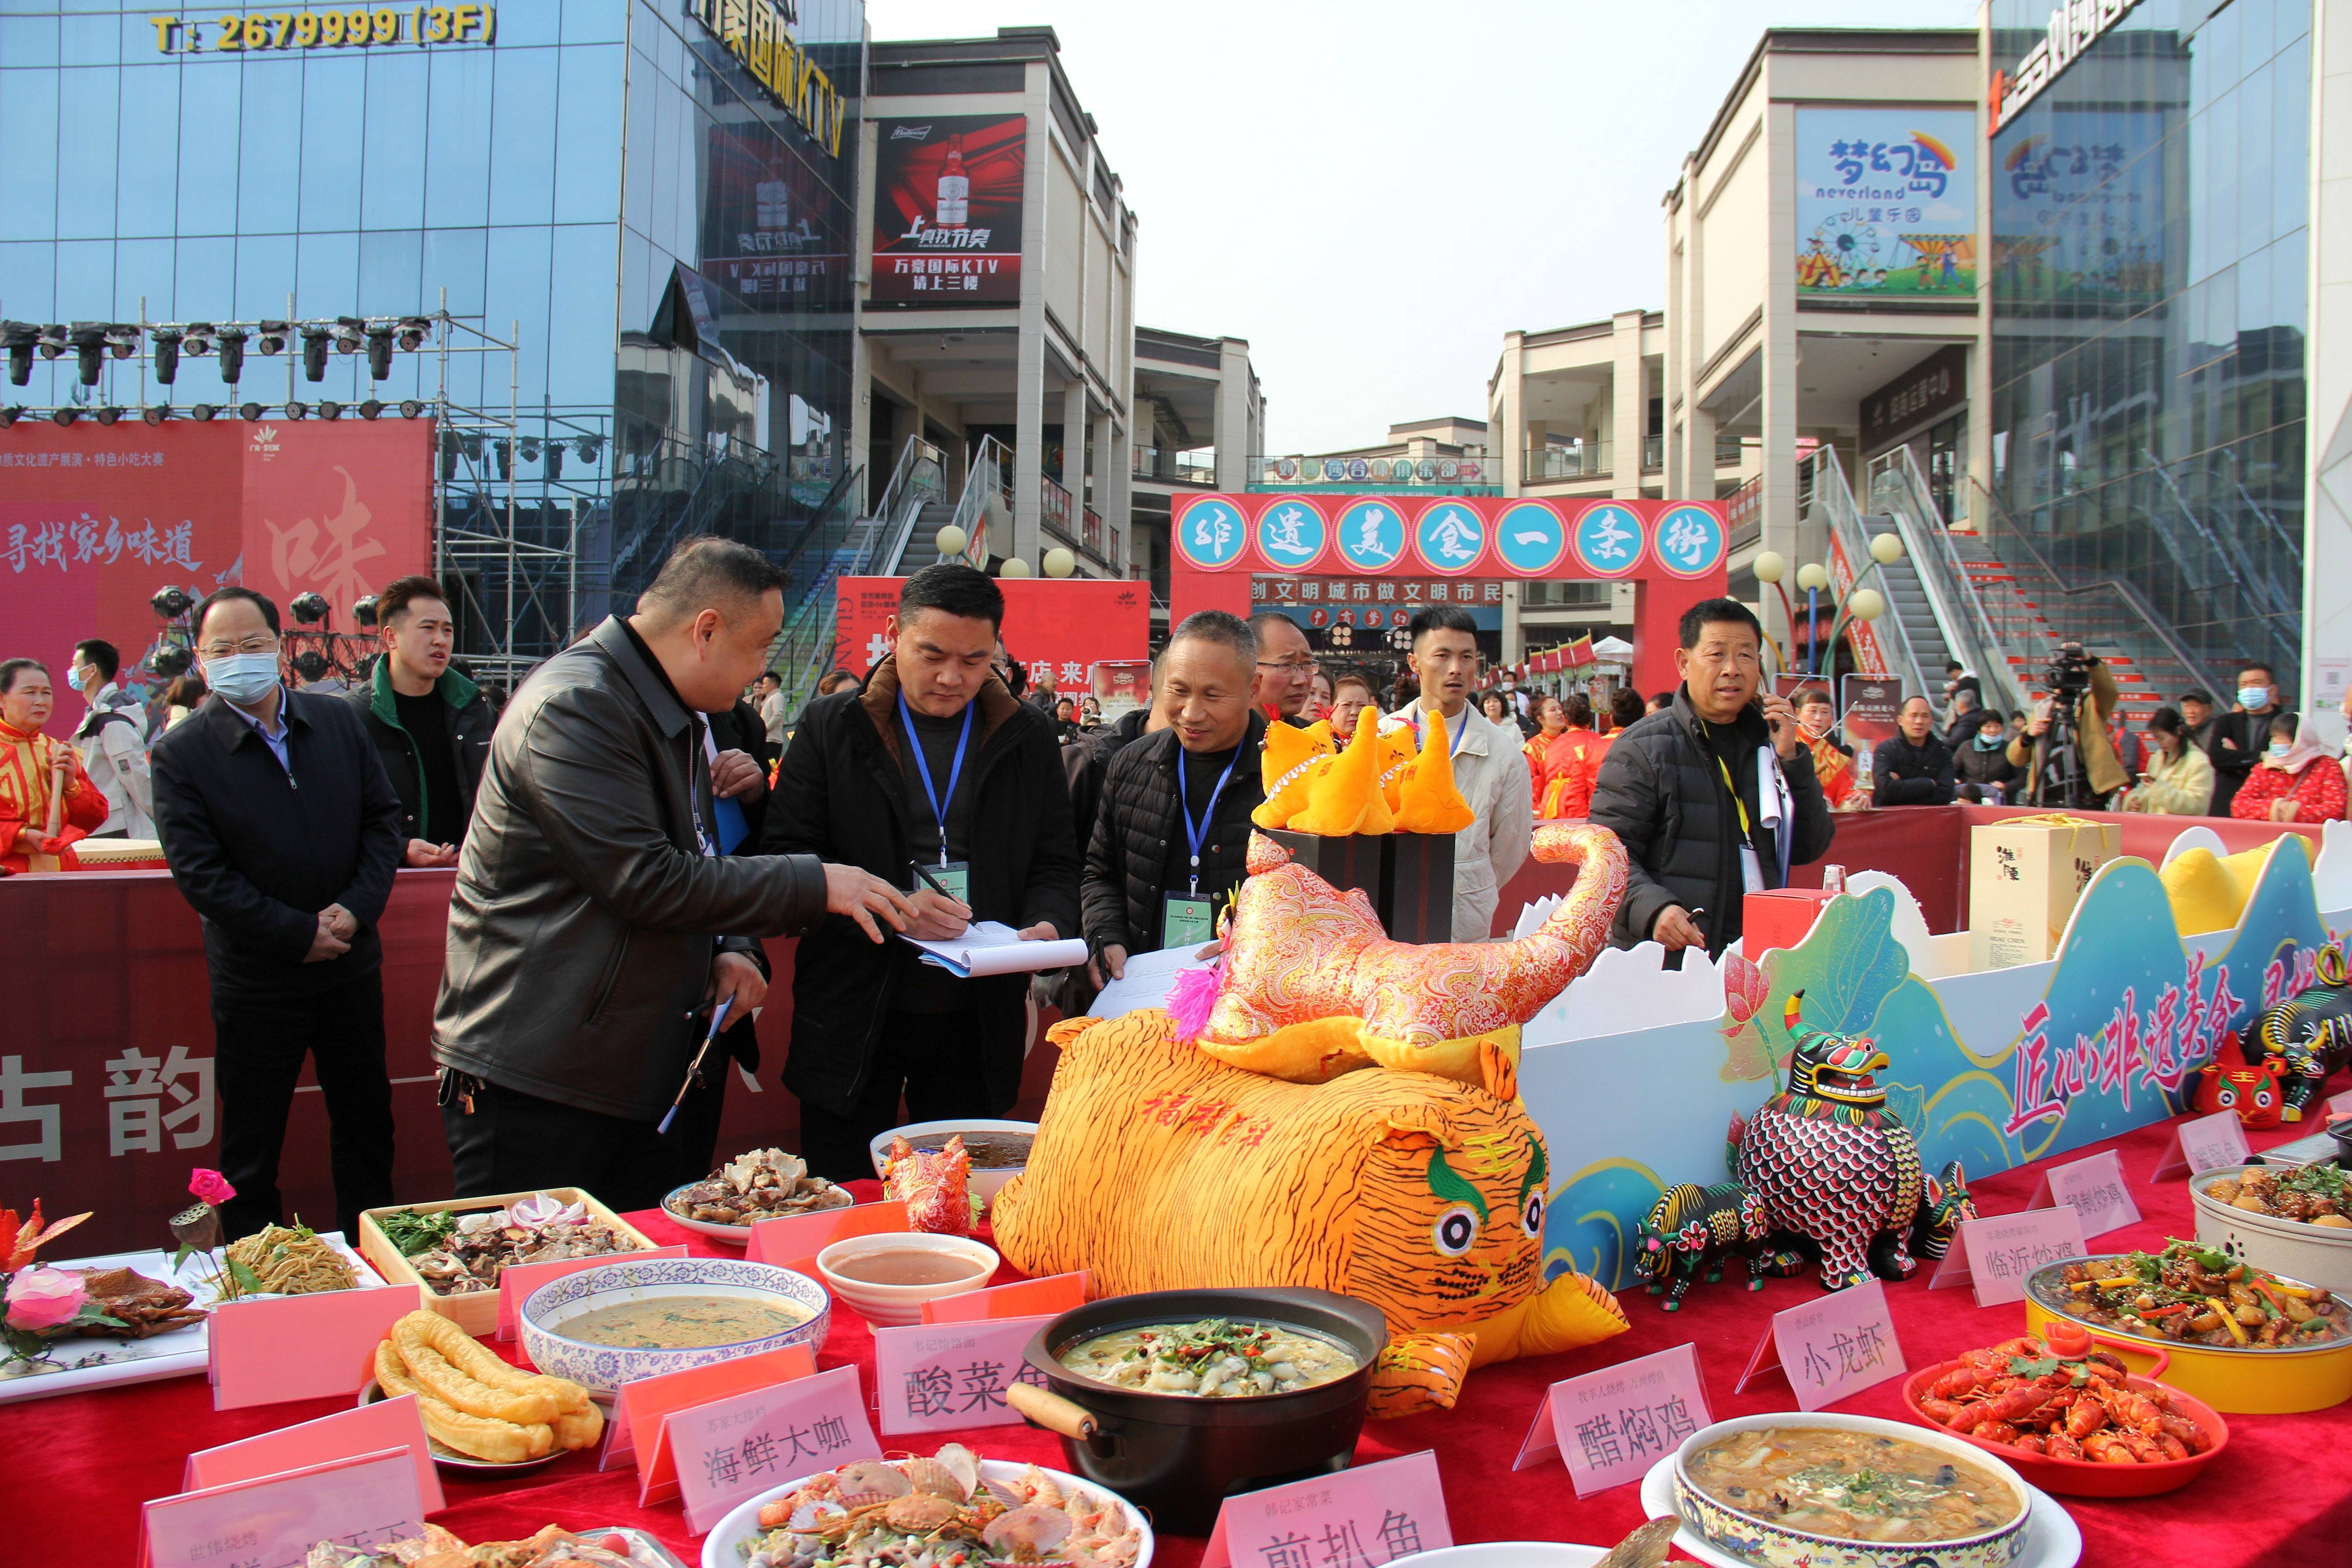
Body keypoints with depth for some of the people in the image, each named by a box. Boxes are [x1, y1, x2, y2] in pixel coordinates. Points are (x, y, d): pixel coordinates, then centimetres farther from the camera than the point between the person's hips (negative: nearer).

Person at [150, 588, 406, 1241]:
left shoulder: (338, 721, 2)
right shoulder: (181, 753, -9)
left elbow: (384, 816, 3)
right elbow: (199, 873, -14)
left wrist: (357, 907, -11)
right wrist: (298, 933, -18)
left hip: (351, 963, 4)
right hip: (256, 979, -3)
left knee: (366, 1115, 16)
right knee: (251, 1139, 9)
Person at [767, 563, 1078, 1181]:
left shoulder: (1029, 737, 8)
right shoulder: (833, 728, 2)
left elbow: (1054, 863, 10)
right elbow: (787, 858, -4)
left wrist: (1046, 924, -12)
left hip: (978, 1021, 2)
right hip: (855, 1019, -1)